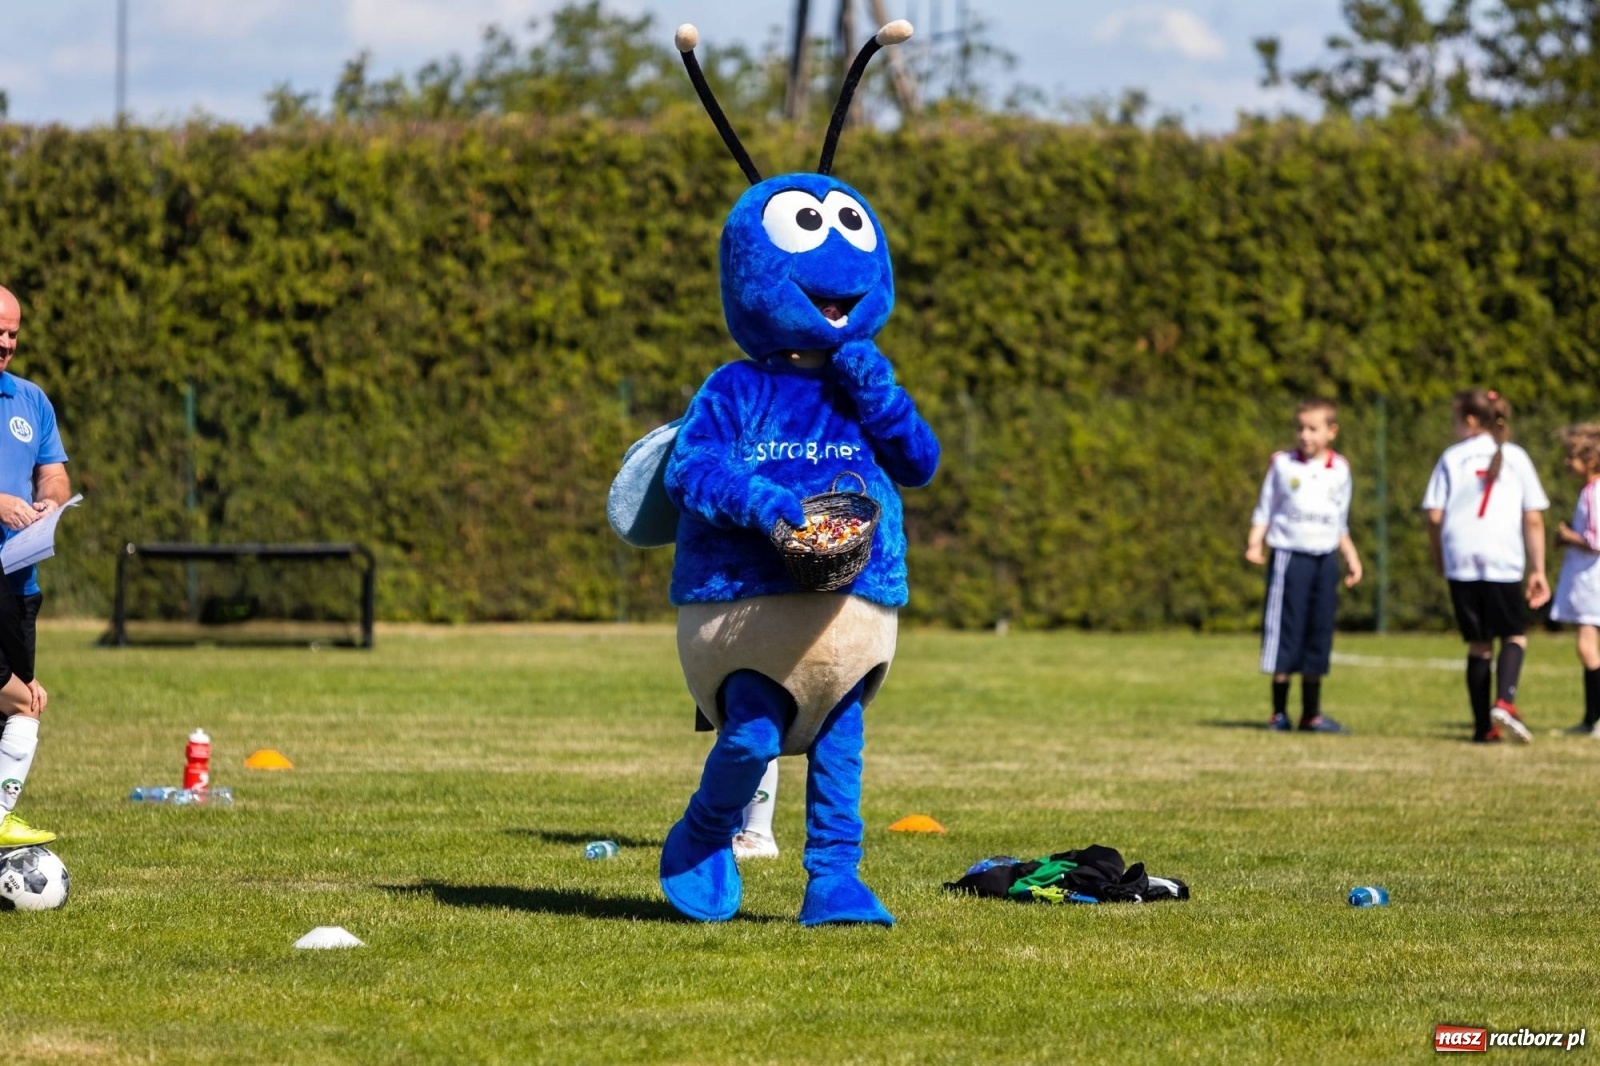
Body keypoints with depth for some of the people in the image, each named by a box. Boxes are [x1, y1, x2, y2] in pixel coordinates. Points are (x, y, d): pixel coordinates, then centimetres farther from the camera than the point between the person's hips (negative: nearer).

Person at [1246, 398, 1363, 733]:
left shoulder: (1339, 470, 9)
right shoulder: (1282, 465, 0)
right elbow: (1265, 509, 3)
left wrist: (1352, 558, 14)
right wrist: (1255, 544, -10)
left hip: (1325, 558, 4)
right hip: (1289, 555, -4)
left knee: (1319, 633, 6)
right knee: (1285, 631, -5)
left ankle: (1311, 713, 13)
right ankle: (1279, 713, 1)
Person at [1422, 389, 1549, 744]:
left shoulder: (1453, 458, 6)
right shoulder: (1515, 457, 6)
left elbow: (1434, 515, 1)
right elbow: (1534, 519, 3)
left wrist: (1438, 557, 16)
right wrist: (1538, 570, 8)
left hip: (1461, 563, 1)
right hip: (1504, 563, -1)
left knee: (1479, 643, 10)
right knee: (1514, 635, 11)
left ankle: (1484, 725, 8)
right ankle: (1504, 701, -14)